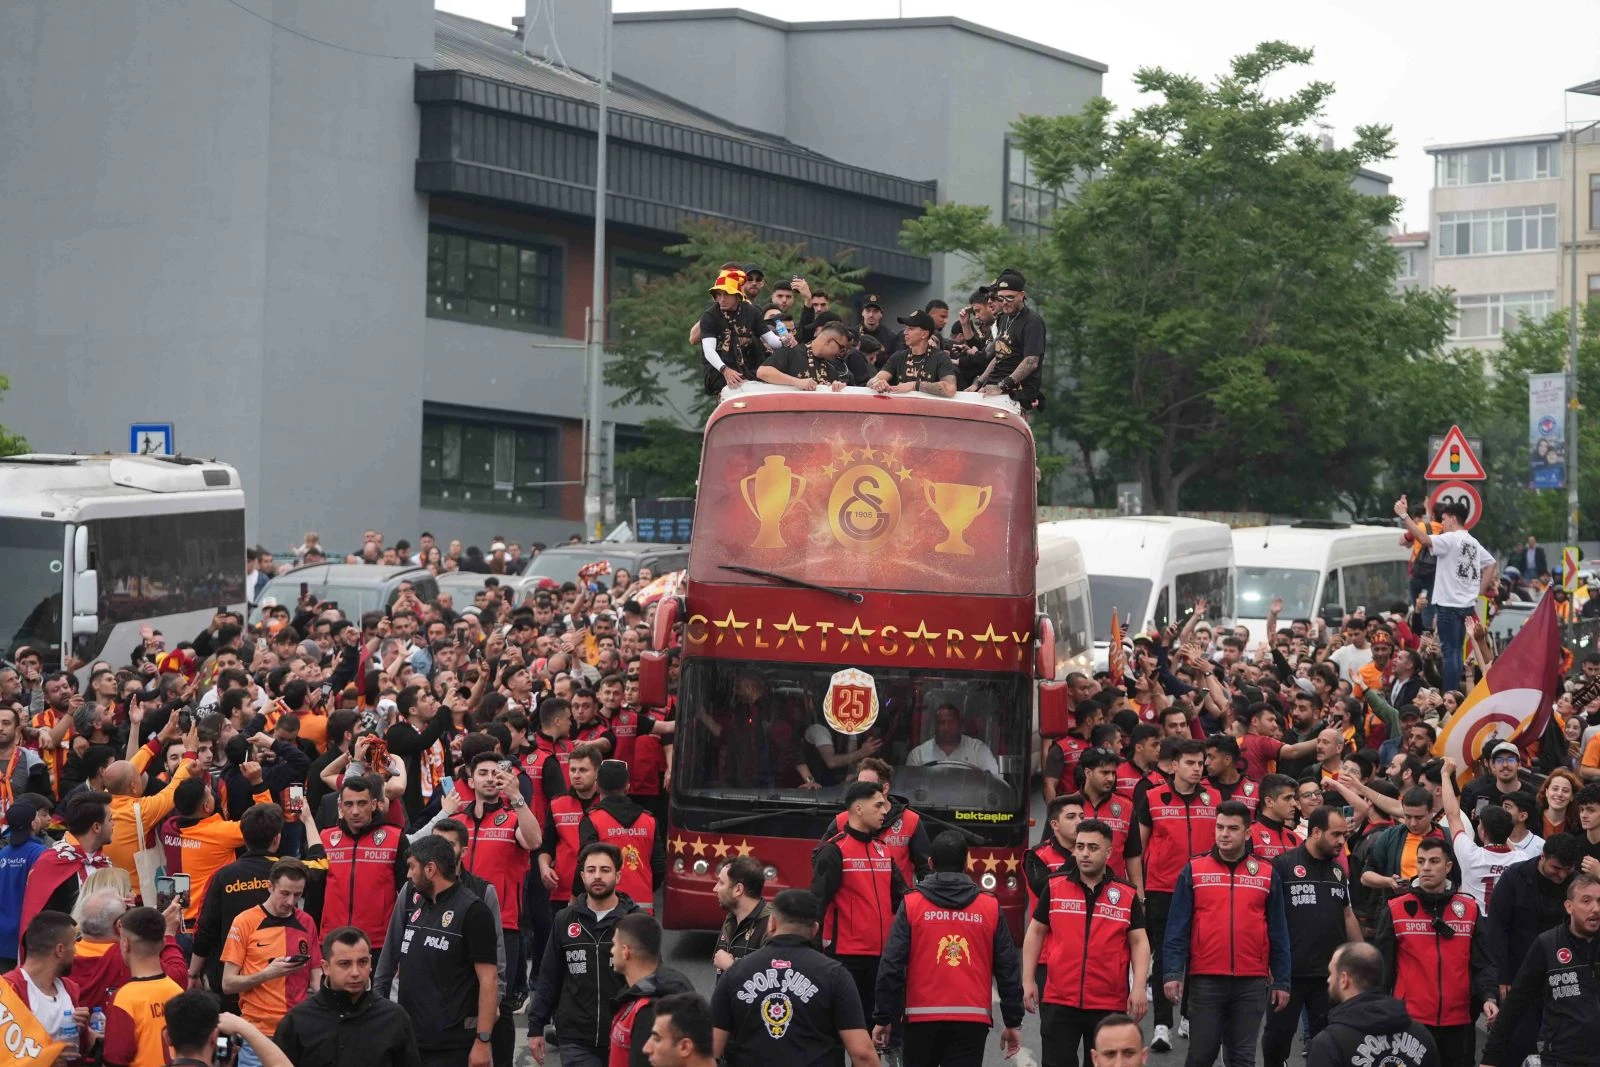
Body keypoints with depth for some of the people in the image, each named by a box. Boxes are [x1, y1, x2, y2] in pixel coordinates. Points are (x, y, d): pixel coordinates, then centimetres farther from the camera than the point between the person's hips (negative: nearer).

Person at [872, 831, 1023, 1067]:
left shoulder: (911, 905, -1)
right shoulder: (990, 907, 3)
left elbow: (891, 966, -3)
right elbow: (1008, 968, 6)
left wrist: (883, 1018, 3)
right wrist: (1013, 1022, 13)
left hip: (923, 1019, 0)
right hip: (973, 1020, 0)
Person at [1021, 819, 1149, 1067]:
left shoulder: (1127, 896, 3)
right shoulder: (1054, 888, 3)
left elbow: (1139, 942, 3)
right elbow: (1035, 933, 9)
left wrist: (1139, 987, -8)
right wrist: (1028, 980, 3)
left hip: (1109, 1006, 0)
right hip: (1059, 1002, 0)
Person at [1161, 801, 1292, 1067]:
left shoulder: (1267, 875, 6)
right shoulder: (1193, 871, 2)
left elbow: (1278, 933, 9)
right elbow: (1177, 928, 0)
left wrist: (1281, 981, 5)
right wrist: (1172, 973, -10)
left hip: (1252, 983, 1)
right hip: (1205, 980, -1)